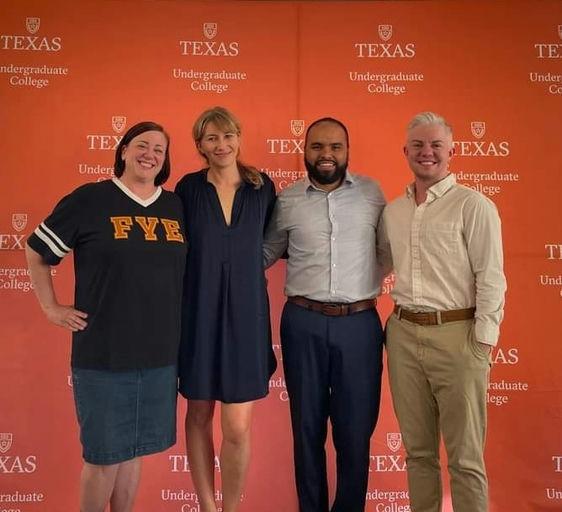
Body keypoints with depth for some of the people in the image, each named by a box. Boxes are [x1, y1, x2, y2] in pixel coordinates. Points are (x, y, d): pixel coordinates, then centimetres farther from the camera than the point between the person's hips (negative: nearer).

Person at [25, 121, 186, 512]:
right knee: (104, 454, 7)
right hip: (103, 354, -4)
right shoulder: (90, 199, -6)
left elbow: (192, 270, 17)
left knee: (134, 448, 16)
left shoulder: (177, 206, 6)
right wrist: (52, 308, 1)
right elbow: (36, 251, 4)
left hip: (160, 354, 4)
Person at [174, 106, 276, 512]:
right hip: (198, 312, 0)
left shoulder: (262, 187, 3)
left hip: (245, 314, 0)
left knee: (238, 428, -1)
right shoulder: (188, 188, 0)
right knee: (199, 415, 12)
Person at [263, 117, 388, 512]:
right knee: (307, 427, 12)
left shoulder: (371, 192, 4)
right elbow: (267, 253, 15)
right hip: (304, 324, 1)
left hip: (360, 323, 0)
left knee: (356, 430, 8)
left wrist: (370, 284, 5)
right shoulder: (288, 200, 3)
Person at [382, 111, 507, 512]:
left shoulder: (473, 206, -5)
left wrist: (483, 342, -11)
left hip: (456, 335, -5)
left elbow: (491, 279, -8)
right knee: (417, 449, 15)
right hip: (403, 335, 5)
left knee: (464, 456, 4)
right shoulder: (392, 212, 12)